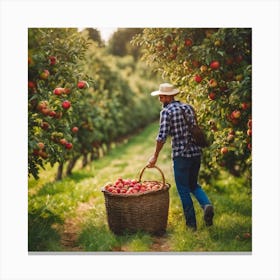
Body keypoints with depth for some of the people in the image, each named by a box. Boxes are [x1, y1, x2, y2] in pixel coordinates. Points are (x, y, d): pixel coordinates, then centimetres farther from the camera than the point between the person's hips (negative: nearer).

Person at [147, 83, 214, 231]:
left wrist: (155, 156, -5)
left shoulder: (166, 111, -9)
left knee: (184, 189, 5)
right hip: (196, 152, 6)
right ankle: (206, 204, -5)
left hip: (181, 155, -6)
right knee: (193, 184, 21)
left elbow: (162, 136, -14)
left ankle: (191, 224, 8)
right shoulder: (188, 107, 11)